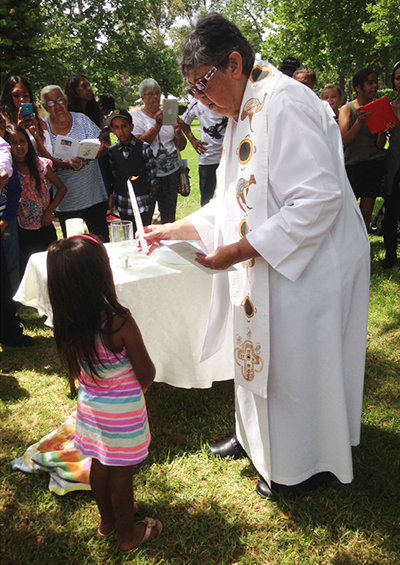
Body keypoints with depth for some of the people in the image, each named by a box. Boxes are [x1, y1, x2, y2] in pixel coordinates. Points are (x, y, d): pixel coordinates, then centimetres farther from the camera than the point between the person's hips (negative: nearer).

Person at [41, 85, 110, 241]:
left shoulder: (81, 119, 4)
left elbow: (103, 146, 1)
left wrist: (87, 157, -19)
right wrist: (66, 164, -23)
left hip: (93, 195, 0)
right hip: (65, 201, 0)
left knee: (102, 241, 4)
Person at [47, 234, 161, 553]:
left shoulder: (67, 322, -14)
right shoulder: (119, 322, -30)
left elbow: (76, 370, 0)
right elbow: (146, 373, -20)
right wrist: (139, 389, 3)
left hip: (90, 404, 6)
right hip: (123, 410, -5)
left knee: (99, 464, 25)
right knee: (121, 473, 14)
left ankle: (107, 520, 48)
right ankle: (128, 534, 36)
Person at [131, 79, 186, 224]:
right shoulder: (137, 116, 2)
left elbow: (181, 146, 11)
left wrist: (178, 132, -10)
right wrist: (157, 125, -19)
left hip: (172, 171, 4)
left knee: (169, 216, 8)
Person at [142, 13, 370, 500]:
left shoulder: (284, 104, -22)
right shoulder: (244, 112, 10)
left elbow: (318, 200, -28)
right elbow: (236, 201, 15)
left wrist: (239, 250, -26)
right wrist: (176, 229, 5)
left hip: (308, 267, -9)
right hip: (264, 266, 9)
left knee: (296, 363, 6)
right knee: (260, 351, 21)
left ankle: (306, 465, 30)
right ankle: (257, 437, 44)